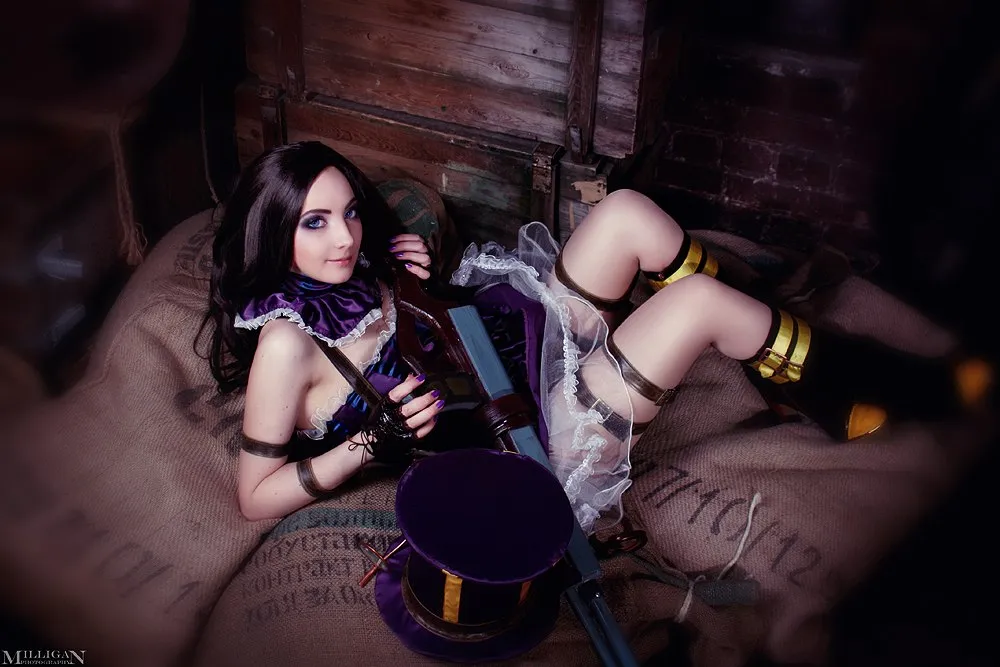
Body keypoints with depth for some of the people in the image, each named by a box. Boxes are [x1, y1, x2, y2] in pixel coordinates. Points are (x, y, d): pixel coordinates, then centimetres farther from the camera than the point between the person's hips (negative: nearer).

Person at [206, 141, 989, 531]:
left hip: (534, 344, 9)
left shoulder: (350, 271, 2)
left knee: (626, 211, -6)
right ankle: (853, 389, 6)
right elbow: (256, 494, -15)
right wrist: (374, 440, -25)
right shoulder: (287, 342, -20)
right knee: (697, 300, -19)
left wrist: (418, 275, -3)